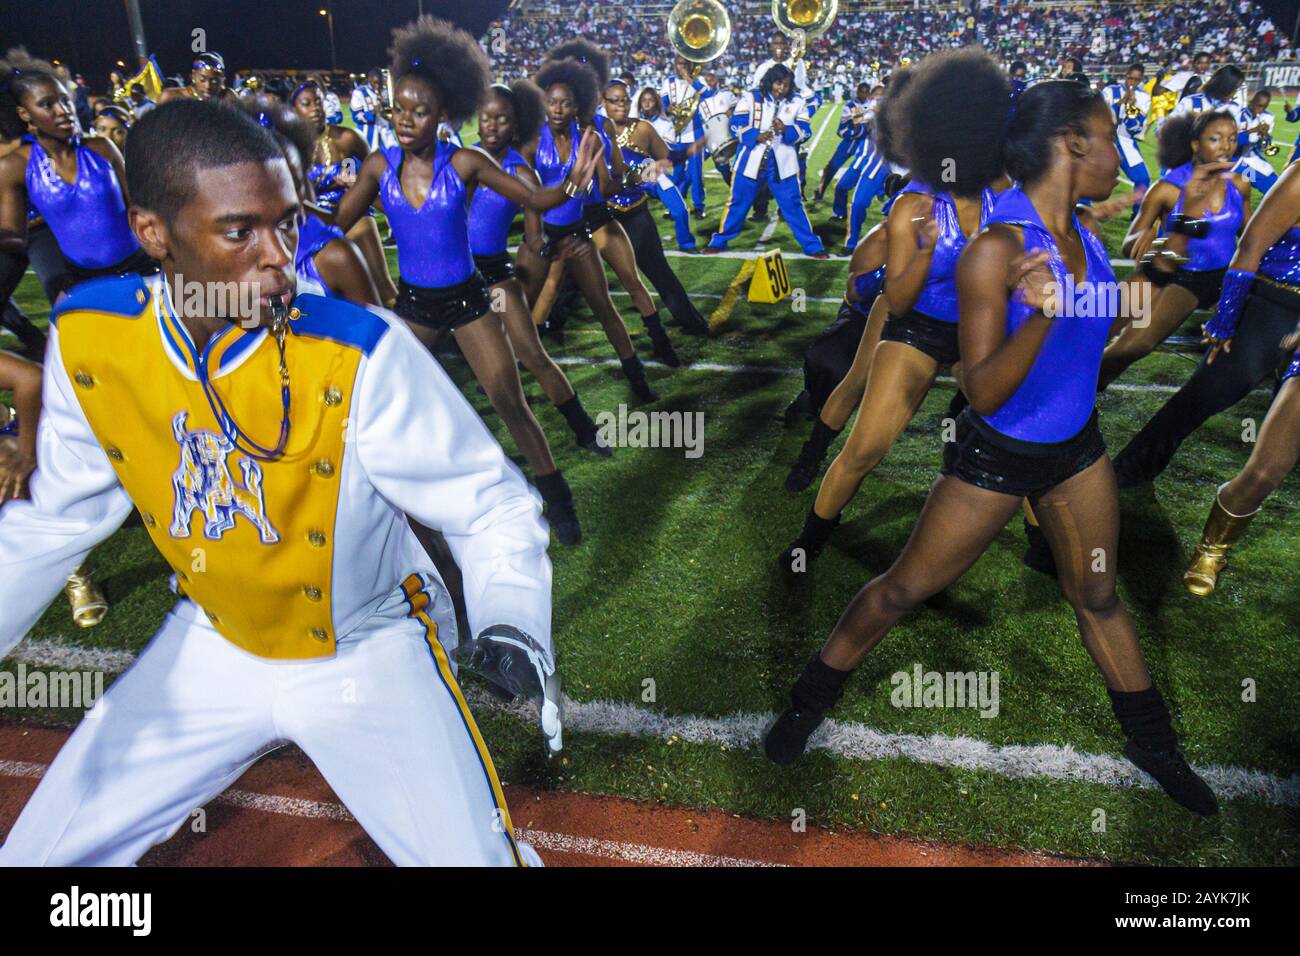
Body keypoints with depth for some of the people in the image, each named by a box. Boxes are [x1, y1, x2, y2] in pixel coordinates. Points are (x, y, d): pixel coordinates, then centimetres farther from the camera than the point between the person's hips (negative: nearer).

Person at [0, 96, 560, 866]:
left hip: (369, 652, -4)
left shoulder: (358, 353, -27)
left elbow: (490, 504, -19)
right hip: (213, 648, 4)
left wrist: (510, 620, -36)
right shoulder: (87, 340, -13)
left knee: (476, 855, -10)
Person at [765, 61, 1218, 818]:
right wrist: (1040, 316, -42)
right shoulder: (995, 250, -26)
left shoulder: (1083, 232, -3)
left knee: (1099, 594, 20)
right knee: (903, 590, 7)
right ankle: (809, 702, 28)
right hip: (997, 456, -6)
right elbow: (982, 393, -29)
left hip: (1077, 448, 6)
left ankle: (1154, 746, 40)